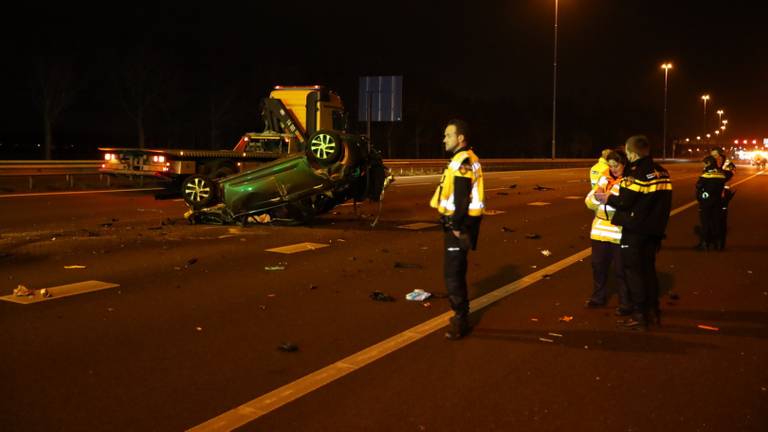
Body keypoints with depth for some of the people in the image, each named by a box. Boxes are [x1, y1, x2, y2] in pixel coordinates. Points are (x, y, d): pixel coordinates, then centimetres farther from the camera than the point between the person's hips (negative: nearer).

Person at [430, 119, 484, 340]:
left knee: (453, 274, -6)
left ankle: (460, 320, 1)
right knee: (456, 272, 18)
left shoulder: (463, 161, -17)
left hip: (458, 225, -11)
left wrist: (456, 226, -20)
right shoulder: (463, 159, 16)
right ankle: (461, 315, 29)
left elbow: (461, 198, -22)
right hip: (457, 223, 11)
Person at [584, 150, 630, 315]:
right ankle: (598, 297, 32)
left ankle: (626, 304, 15)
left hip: (620, 232, -6)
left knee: (621, 270, 2)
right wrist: (596, 195, -11)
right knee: (598, 265, 15)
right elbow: (589, 203, 10)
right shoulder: (605, 178, 11)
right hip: (600, 230, 6)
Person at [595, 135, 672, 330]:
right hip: (654, 229, 8)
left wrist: (606, 197, -5)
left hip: (635, 230, -8)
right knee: (649, 268, 18)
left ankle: (639, 316, 4)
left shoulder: (636, 173, -19)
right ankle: (653, 310, 26)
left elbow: (624, 202, -21)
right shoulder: (661, 172, 6)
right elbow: (657, 200, 10)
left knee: (633, 271, 1)